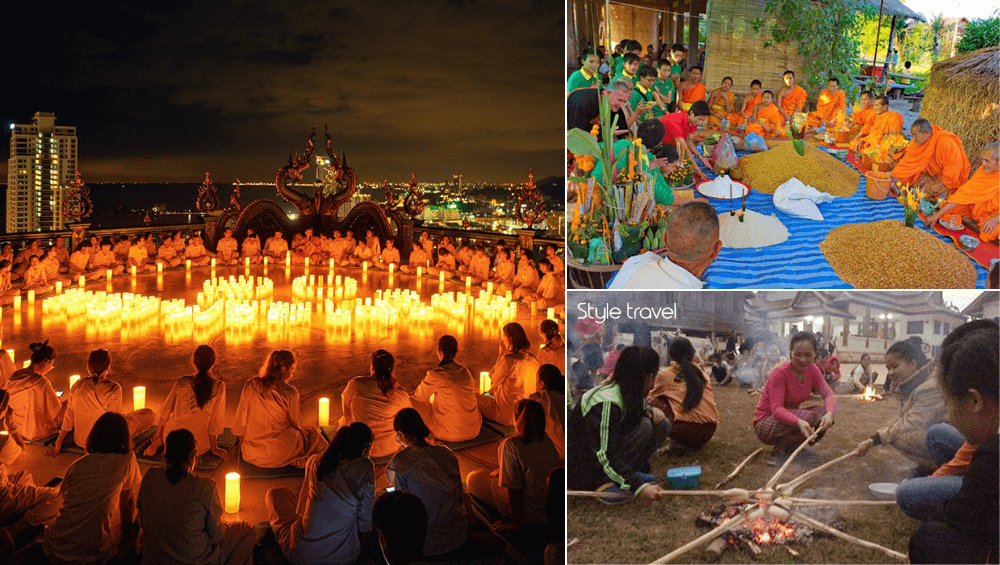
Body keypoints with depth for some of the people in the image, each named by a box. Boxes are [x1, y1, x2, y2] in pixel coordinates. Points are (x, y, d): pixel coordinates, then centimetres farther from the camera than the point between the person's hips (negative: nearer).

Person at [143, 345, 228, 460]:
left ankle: (158, 442, 14)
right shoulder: (219, 387, -16)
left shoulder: (182, 382, -9)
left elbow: (165, 412, 0)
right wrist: (214, 448, 3)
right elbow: (215, 421, -10)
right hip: (199, 447, -4)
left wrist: (157, 438, 14)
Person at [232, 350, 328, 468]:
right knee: (312, 433, 19)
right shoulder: (290, 393, -12)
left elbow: (240, 422, 5)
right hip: (278, 454, -6)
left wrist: (242, 443, 21)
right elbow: (294, 424, 1)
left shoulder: (250, 386, -2)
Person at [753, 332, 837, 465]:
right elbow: (776, 409, -29)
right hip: (765, 424, -7)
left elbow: (829, 394, -13)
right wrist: (799, 422, -48)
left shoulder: (812, 370, -2)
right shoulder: (780, 373, -22)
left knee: (823, 412, -16)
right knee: (809, 417, -30)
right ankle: (780, 451, -13)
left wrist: (829, 413, -37)